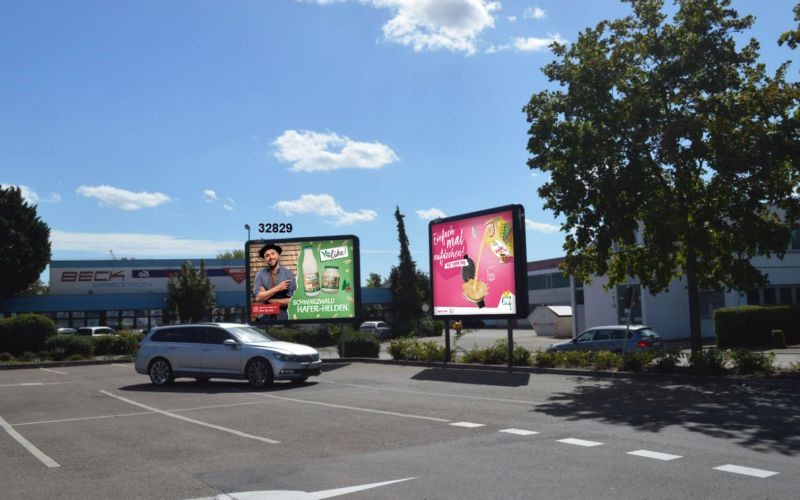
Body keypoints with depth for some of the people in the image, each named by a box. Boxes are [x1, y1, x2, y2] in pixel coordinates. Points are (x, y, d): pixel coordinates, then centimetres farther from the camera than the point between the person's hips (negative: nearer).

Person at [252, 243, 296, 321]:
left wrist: (268, 300, -10)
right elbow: (257, 297, -11)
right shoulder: (260, 274, -1)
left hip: (284, 318, -1)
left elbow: (292, 300, -10)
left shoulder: (288, 274, -5)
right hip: (264, 318, 1)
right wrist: (277, 288, -15)